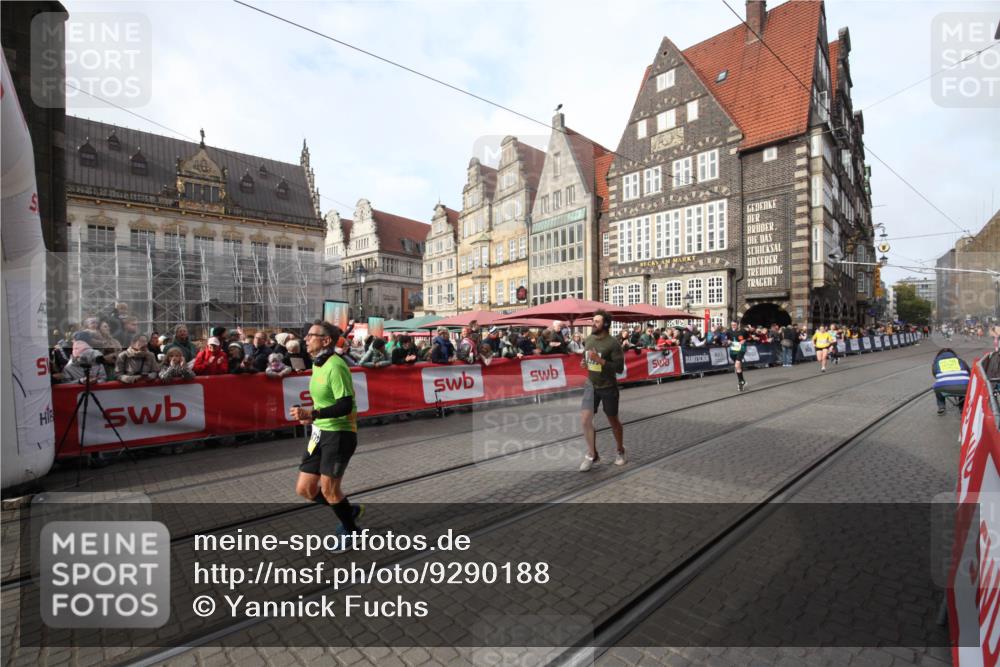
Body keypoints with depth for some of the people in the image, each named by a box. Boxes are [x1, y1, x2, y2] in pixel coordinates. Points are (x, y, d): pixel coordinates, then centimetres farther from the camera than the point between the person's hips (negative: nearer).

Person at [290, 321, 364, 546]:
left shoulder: (335, 366, -20)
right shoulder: (317, 364, 8)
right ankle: (349, 510, 33)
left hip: (339, 433, -9)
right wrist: (313, 416, 9)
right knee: (305, 489, 11)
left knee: (329, 490, 3)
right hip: (320, 433, 9)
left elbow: (345, 405, -25)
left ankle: (350, 530, 30)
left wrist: (311, 414, -30)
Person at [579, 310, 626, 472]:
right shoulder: (588, 340, 3)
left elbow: (619, 367, -18)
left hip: (608, 388, -4)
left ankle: (620, 452, 35)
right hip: (590, 386, 4)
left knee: (613, 420, 12)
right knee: (585, 419, -6)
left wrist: (599, 360, -27)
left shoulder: (613, 343, -15)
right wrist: (584, 362, -2)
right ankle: (592, 455, 11)